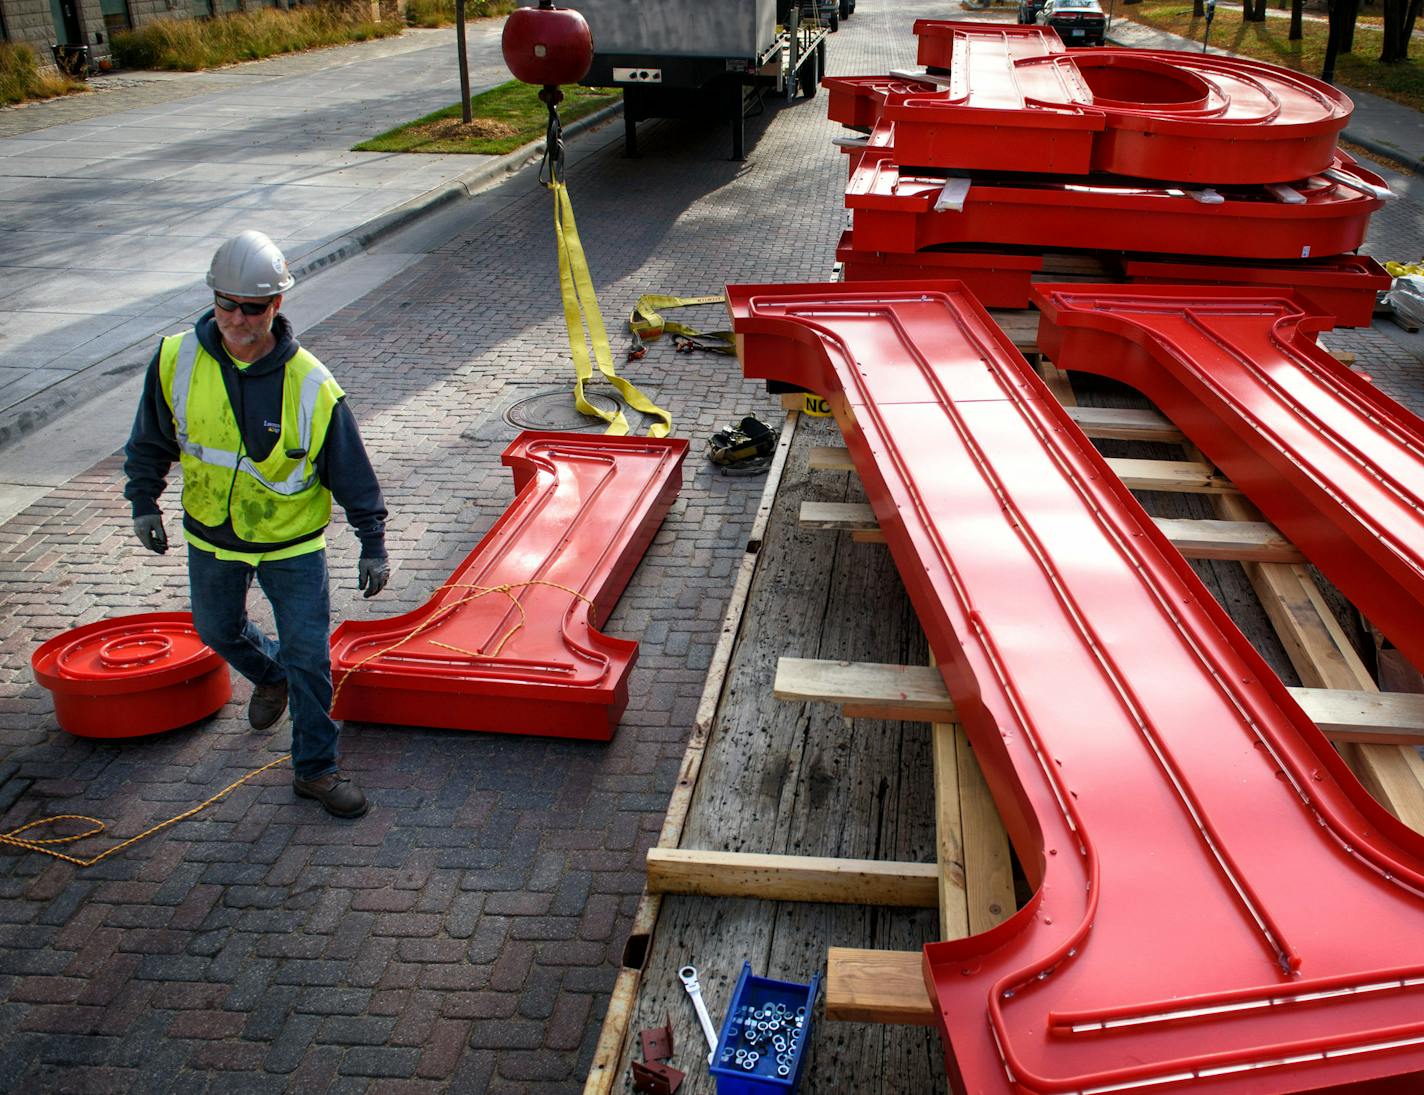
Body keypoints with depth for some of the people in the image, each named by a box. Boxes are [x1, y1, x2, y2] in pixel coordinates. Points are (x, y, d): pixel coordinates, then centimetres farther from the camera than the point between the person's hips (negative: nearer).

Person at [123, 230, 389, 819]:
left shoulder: (311, 386, -21)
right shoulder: (177, 361, -14)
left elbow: (353, 474, -12)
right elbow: (150, 442, 4)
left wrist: (373, 545, -9)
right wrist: (144, 503, 7)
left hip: (292, 545, -3)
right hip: (211, 536, 4)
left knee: (308, 657, -1)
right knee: (217, 629, 25)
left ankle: (315, 768, 16)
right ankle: (269, 675, 58)